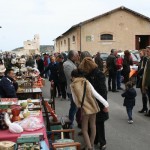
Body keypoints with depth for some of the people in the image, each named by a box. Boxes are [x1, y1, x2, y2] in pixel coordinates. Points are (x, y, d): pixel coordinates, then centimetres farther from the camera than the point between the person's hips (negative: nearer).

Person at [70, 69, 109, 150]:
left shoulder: (72, 85, -2)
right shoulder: (86, 82, 1)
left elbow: (75, 99, 2)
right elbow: (96, 94, -5)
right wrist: (106, 104, -5)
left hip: (84, 108, -3)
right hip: (92, 107, 3)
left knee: (84, 129, 9)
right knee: (93, 126, 20)